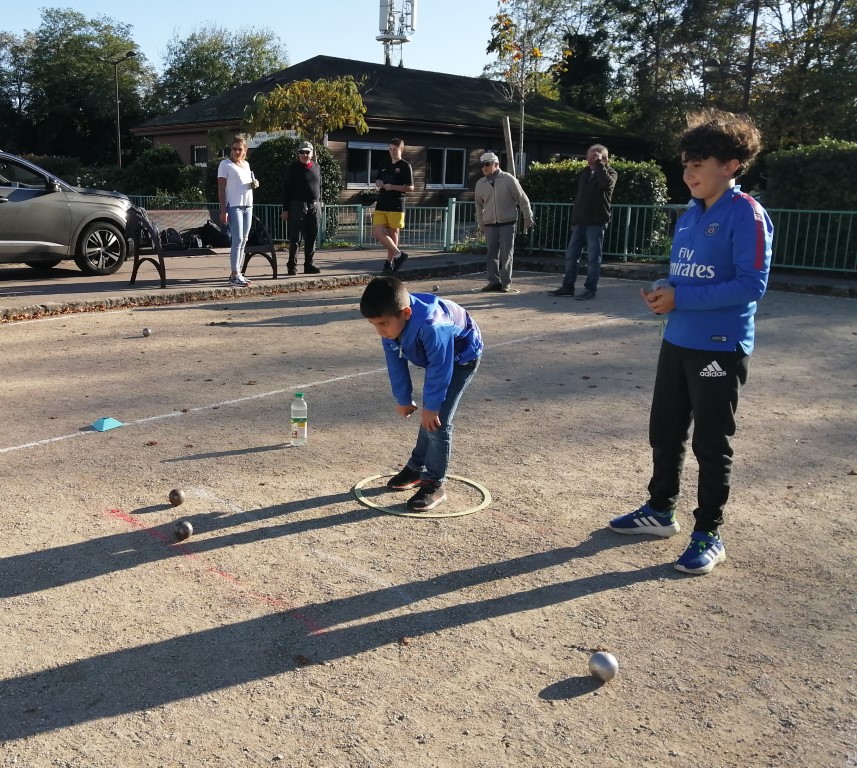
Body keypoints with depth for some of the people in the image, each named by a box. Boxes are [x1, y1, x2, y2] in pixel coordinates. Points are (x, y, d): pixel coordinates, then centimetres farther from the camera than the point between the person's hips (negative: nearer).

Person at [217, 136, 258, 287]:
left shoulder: (246, 164, 16)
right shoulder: (225, 164, -3)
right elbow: (221, 189, -7)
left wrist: (254, 184, 3)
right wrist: (223, 210, -15)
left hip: (248, 206, 7)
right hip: (234, 207, -7)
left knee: (243, 241, 7)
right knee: (238, 240, -13)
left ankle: (237, 273, 12)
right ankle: (234, 275, -12)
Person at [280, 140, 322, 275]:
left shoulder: (317, 167, 12)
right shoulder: (293, 168, -2)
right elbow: (286, 189, -4)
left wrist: (319, 203, 12)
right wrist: (285, 209, -9)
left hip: (314, 207, 5)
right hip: (297, 206, -5)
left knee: (311, 238, 7)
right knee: (295, 238, -4)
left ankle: (309, 265, 13)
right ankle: (292, 266, 0)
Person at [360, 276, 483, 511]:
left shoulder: (431, 326, -43)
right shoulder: (391, 323, -20)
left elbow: (440, 368, -33)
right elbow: (396, 363, -7)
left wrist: (431, 406, -23)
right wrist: (403, 399, 1)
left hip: (462, 356, -7)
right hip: (437, 357, 7)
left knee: (437, 420, -13)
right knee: (428, 417, 14)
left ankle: (435, 484, -3)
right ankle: (417, 468, 31)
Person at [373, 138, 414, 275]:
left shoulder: (405, 166, -1)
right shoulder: (384, 166, 17)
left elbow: (410, 188, -7)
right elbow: (378, 183, 27)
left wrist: (392, 187, -16)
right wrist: (378, 184, 2)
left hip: (396, 206, -6)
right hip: (381, 205, 6)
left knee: (393, 234, 1)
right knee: (377, 233, -6)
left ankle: (389, 262, 10)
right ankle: (398, 254, 5)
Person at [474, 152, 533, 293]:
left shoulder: (508, 179, -5)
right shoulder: (480, 184, 6)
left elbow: (522, 199, 0)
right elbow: (479, 205, 18)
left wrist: (528, 217, 1)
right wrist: (480, 223, 17)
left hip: (508, 223, -4)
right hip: (490, 224, 4)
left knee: (506, 254, -2)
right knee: (492, 254, 4)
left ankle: (506, 282, 4)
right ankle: (494, 281, 10)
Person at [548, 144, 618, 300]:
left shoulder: (610, 173, -4)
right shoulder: (585, 173, 14)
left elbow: (606, 183, -29)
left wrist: (599, 163, -22)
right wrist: (574, 219, 16)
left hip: (596, 223, -6)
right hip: (580, 222, 6)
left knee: (593, 258, -2)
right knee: (571, 255, 6)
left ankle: (590, 289, 4)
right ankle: (568, 287, 13)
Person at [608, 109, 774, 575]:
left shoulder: (746, 215, -13)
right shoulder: (689, 215, 11)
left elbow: (751, 284, -20)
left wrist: (681, 299, -21)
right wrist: (662, 293, -4)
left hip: (720, 348, -8)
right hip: (676, 342, 8)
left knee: (711, 444, 3)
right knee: (664, 432, 16)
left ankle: (708, 536, 17)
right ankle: (660, 511, 34)